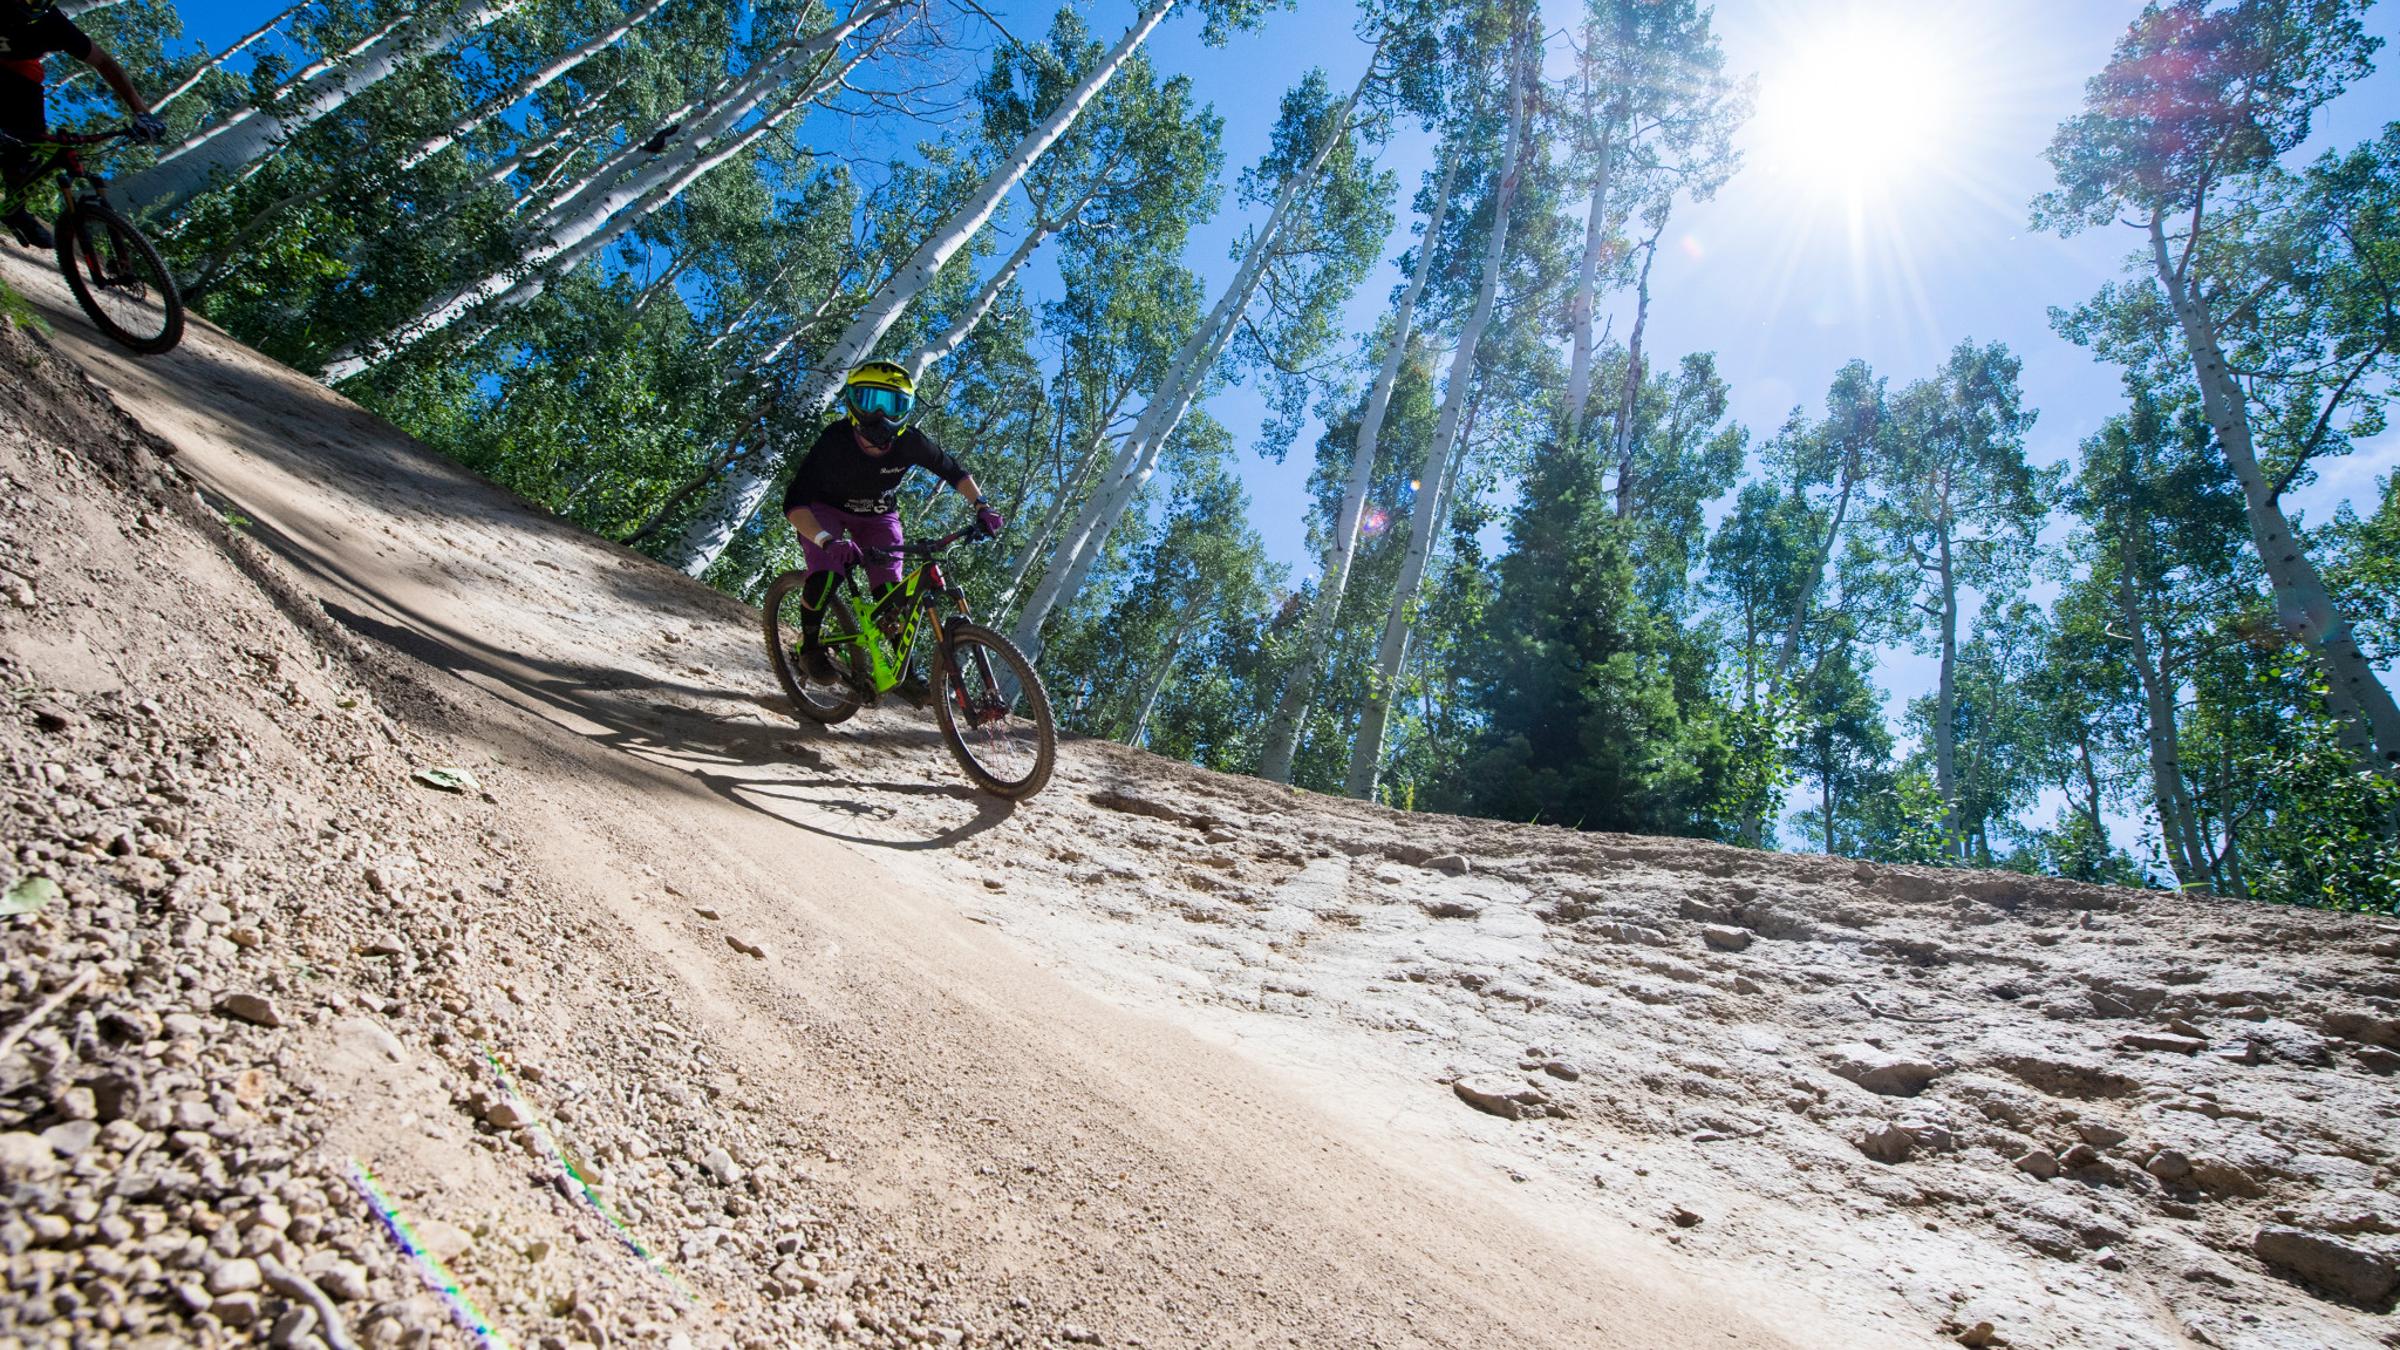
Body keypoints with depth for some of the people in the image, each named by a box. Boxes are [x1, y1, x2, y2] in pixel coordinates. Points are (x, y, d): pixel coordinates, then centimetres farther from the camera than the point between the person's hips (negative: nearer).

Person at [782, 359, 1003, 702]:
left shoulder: (910, 442, -27)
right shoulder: (835, 440, -34)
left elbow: (955, 472, -6)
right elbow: (795, 503, -38)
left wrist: (982, 506, -19)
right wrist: (828, 541, -55)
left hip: (878, 515, 3)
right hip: (825, 510, -2)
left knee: (890, 591, -12)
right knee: (824, 577, -28)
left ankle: (904, 670, 4)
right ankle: (810, 647, -1)